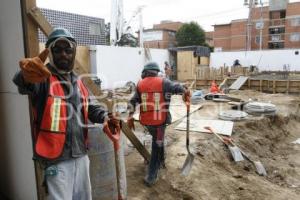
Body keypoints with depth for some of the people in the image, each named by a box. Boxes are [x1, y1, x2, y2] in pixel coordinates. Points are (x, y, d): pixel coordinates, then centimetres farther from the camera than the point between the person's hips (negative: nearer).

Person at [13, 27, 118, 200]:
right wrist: (26, 76, -61)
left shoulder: (78, 82, 9)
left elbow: (88, 107, 16)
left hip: (81, 154, 7)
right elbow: (25, 84, -36)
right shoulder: (43, 77, -13)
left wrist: (104, 117, -5)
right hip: (56, 158, -7)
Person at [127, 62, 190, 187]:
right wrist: (185, 92, 7)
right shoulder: (163, 82, -5)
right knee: (156, 147, 6)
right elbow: (177, 87, -15)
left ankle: (161, 161, 45)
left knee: (158, 142, 30)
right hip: (159, 120, -4)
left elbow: (133, 102, 5)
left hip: (146, 120, 4)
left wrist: (130, 118, 11)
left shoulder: (140, 84, 6)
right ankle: (151, 177, 9)